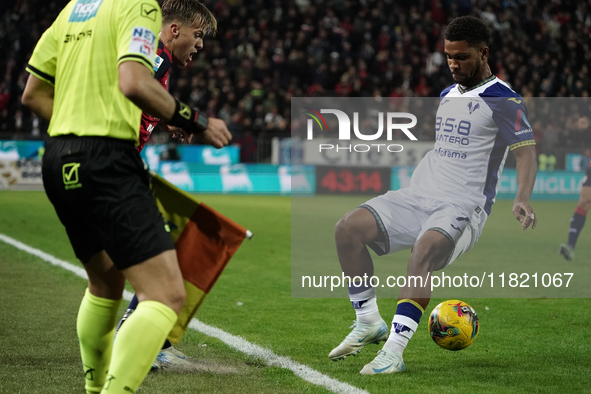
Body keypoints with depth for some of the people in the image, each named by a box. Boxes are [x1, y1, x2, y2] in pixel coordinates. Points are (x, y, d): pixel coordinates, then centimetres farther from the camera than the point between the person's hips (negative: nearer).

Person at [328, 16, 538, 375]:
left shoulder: (504, 100, -4)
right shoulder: (447, 96, 19)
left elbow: (526, 153, -13)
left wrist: (522, 199, -30)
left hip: (464, 208, -7)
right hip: (419, 197, 7)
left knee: (427, 247, -38)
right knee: (348, 229, -12)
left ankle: (394, 352, -38)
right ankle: (369, 323, 1)